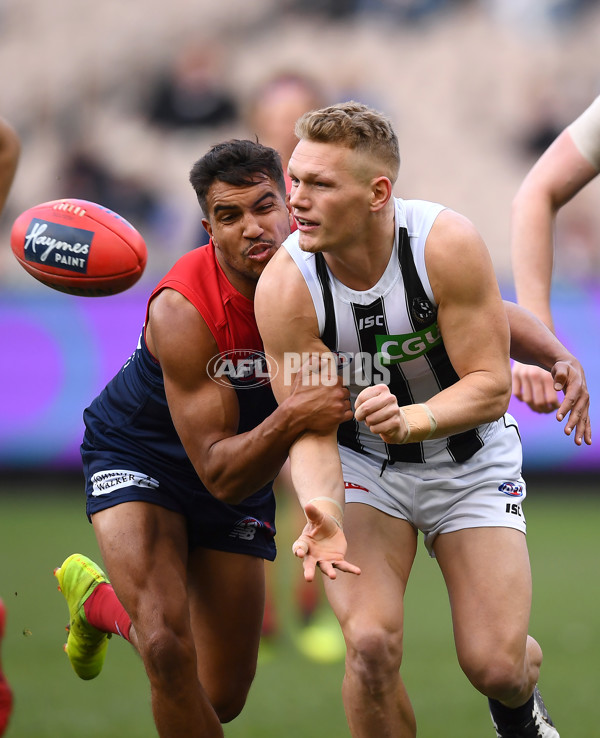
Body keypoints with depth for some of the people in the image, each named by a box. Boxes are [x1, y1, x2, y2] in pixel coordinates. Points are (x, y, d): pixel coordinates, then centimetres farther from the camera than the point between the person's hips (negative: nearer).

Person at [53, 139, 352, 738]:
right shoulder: (181, 311, -33)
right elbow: (219, 474, -32)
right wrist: (291, 418, -50)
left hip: (247, 463, 5)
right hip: (136, 452, -5)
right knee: (169, 650, -31)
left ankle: (98, 599, 38)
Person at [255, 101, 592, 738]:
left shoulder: (448, 244, -26)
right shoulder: (284, 287, -24)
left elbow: (490, 386, -22)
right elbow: (311, 428, -20)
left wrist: (409, 420, -41)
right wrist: (324, 512, -41)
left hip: (470, 457, 0)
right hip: (363, 465, 0)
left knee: (496, 666, -9)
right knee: (371, 644, -24)